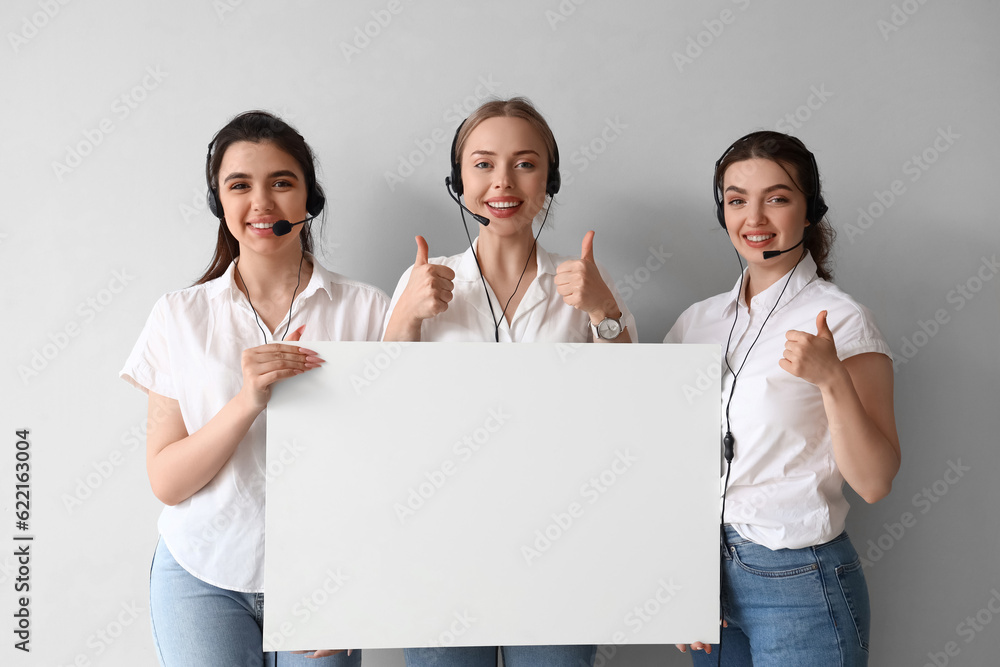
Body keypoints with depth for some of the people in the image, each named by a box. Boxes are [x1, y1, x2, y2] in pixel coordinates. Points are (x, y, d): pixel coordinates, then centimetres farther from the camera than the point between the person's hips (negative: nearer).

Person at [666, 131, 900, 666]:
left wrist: (831, 379, -27)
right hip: (706, 567, 5)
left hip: (800, 583, -5)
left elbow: (874, 482, -15)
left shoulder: (841, 321, -11)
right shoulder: (697, 322, 4)